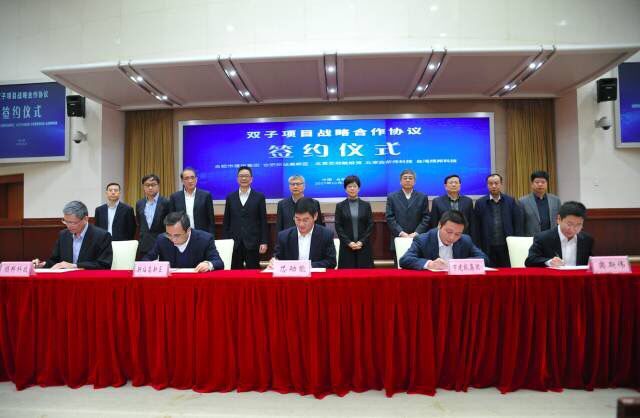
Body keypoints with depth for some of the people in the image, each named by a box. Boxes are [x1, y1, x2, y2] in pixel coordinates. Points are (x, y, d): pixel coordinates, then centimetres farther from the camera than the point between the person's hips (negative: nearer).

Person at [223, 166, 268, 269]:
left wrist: (263, 242, -5)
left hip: (253, 243, -2)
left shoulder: (259, 197, 2)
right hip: (234, 243, 2)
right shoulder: (230, 197, 8)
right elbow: (226, 222, 10)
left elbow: (263, 221, 1)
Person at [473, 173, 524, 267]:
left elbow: (518, 224, 4)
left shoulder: (511, 201, 5)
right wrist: (478, 248, -3)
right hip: (487, 248, -1)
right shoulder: (480, 203, 3)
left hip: (507, 246, 1)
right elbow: (476, 228, 1)